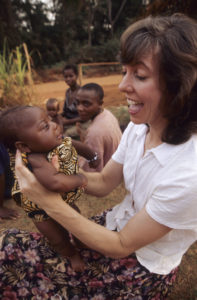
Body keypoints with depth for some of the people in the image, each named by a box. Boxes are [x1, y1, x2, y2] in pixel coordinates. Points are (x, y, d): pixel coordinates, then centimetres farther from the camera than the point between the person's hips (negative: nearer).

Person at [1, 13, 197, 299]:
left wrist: (51, 202, -27)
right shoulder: (138, 127, -12)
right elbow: (103, 183, 0)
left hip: (142, 272, -5)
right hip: (118, 225, 5)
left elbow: (122, 246, -22)